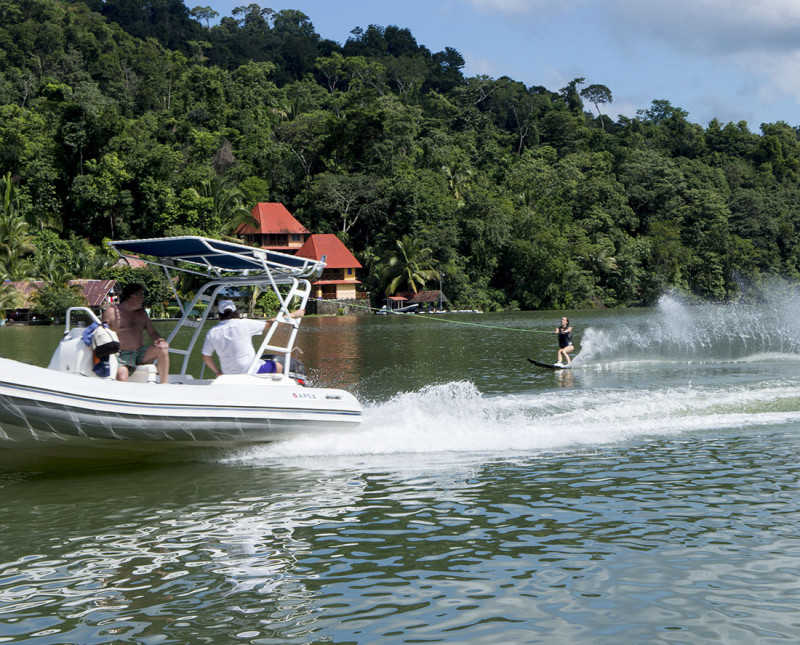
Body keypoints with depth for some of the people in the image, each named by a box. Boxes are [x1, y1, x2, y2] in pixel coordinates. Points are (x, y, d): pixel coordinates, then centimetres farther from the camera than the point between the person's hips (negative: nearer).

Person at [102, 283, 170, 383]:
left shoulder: (142, 313, 20)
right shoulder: (112, 311, 1)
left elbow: (152, 332, 20)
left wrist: (161, 340, -5)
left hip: (140, 353, 6)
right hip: (121, 356, -5)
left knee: (162, 349, -21)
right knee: (121, 377, -37)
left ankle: (164, 386, -16)